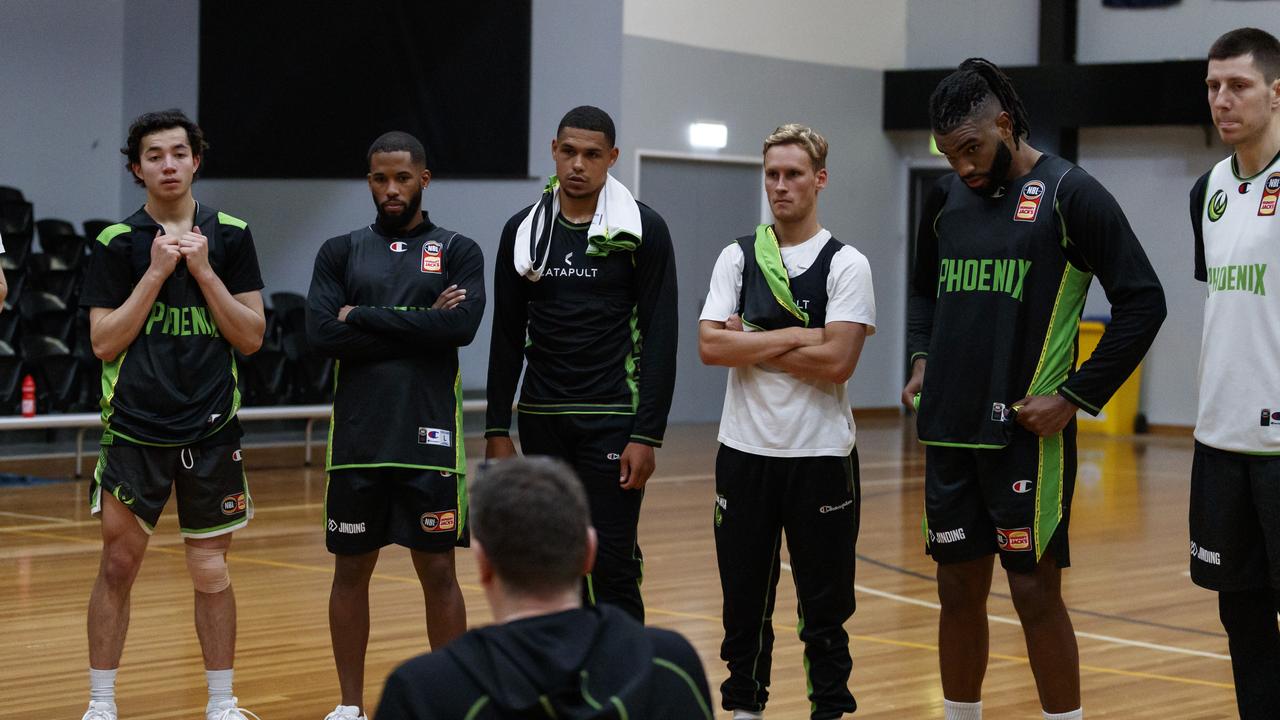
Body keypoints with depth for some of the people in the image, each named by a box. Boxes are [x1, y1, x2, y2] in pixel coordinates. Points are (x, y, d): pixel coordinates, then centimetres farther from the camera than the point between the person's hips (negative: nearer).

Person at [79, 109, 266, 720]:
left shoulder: (231, 235, 4)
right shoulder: (117, 243, 1)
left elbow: (251, 338, 1)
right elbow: (104, 343, -5)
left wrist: (203, 270, -10)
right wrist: (157, 271, -11)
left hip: (210, 429, 1)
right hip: (134, 429, -1)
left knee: (211, 573, 5)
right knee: (118, 565, 1)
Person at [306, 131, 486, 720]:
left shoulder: (458, 251, 4)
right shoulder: (340, 252, 8)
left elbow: (462, 326, -14)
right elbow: (321, 334, -7)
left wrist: (364, 317, -10)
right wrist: (419, 326, -10)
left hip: (430, 439, -2)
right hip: (357, 439, 2)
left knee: (438, 570, 2)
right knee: (351, 570, 8)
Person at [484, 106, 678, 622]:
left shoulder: (642, 229, -5)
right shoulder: (524, 230, 6)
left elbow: (661, 339, -7)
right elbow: (507, 337, 10)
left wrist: (648, 435, -13)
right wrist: (497, 429, 6)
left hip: (613, 422, -4)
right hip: (542, 422, 4)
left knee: (611, 565, -6)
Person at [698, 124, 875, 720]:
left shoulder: (845, 264, -3)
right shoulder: (737, 258, 6)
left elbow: (836, 361, -15)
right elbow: (710, 346, -7)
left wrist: (751, 345, -10)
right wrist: (794, 337, -12)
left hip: (821, 453, -3)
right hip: (744, 450, 3)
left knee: (824, 603, 5)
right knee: (744, 597, 10)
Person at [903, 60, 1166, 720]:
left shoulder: (1069, 194, -8)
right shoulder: (946, 197, 10)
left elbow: (1142, 302, -9)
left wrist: (1075, 397, -11)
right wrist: (922, 359, 9)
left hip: (1026, 434, -6)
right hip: (949, 430, 6)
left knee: (1035, 591, -3)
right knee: (958, 588, 11)